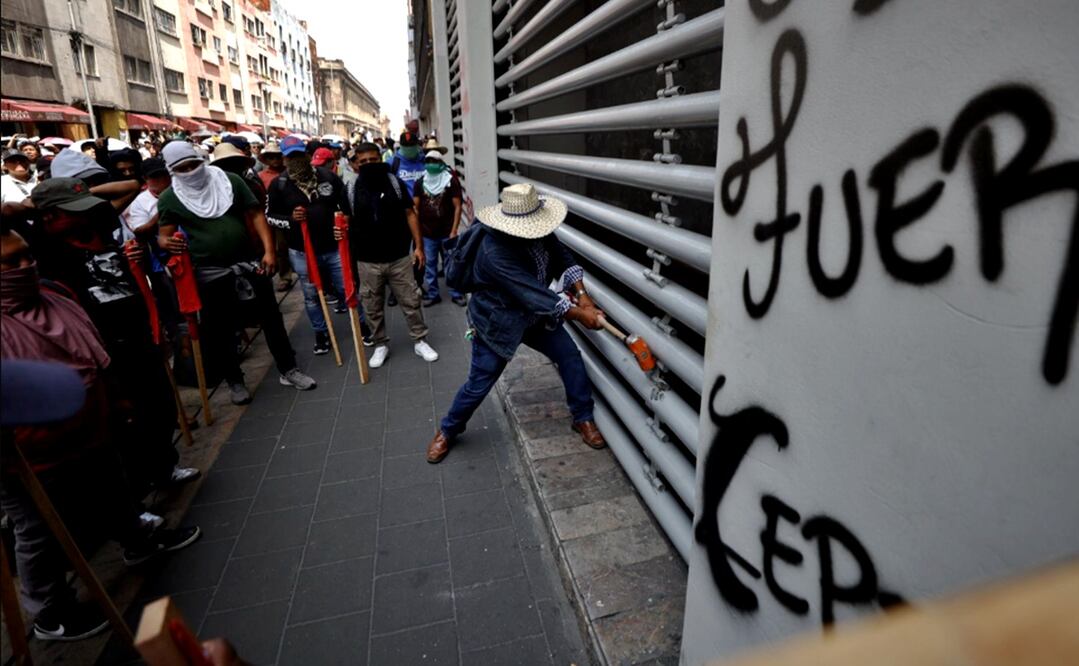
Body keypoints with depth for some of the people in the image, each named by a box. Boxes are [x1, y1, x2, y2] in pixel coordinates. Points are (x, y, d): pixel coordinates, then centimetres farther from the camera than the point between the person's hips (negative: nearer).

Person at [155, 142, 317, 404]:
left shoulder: (230, 180, 0)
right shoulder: (169, 199, -3)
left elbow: (256, 214, -1)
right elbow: (164, 236, 0)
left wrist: (269, 250, -11)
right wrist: (168, 243, -25)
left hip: (249, 263, 1)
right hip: (211, 273, -1)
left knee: (271, 317, 7)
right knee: (220, 329, 8)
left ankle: (288, 370, 21)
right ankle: (235, 381, 25)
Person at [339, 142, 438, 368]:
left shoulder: (395, 183, -2)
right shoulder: (351, 190, 0)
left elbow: (409, 214, 1)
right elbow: (347, 221, 10)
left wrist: (418, 246, -3)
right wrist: (340, 232, -15)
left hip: (399, 258, -1)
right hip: (367, 262, 1)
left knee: (411, 302, 7)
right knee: (373, 308, 11)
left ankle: (420, 341, 22)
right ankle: (380, 345, 28)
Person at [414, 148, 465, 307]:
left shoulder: (451, 181, -5)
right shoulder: (420, 183, 5)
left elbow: (457, 207, -6)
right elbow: (415, 208, 8)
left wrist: (454, 231, -12)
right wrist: (417, 230, 1)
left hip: (446, 233, -3)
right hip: (427, 233, 3)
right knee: (430, 264, 10)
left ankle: (456, 293, 15)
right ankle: (432, 294, 21)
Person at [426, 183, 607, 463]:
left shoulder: (538, 231, -13)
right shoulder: (495, 251, -36)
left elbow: (562, 258, -3)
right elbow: (535, 295, -37)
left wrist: (582, 295, -20)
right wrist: (579, 314, -29)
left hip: (535, 314, 7)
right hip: (497, 322, -6)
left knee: (571, 357, 1)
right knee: (479, 384, 4)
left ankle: (583, 418, 21)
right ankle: (447, 430, 31)